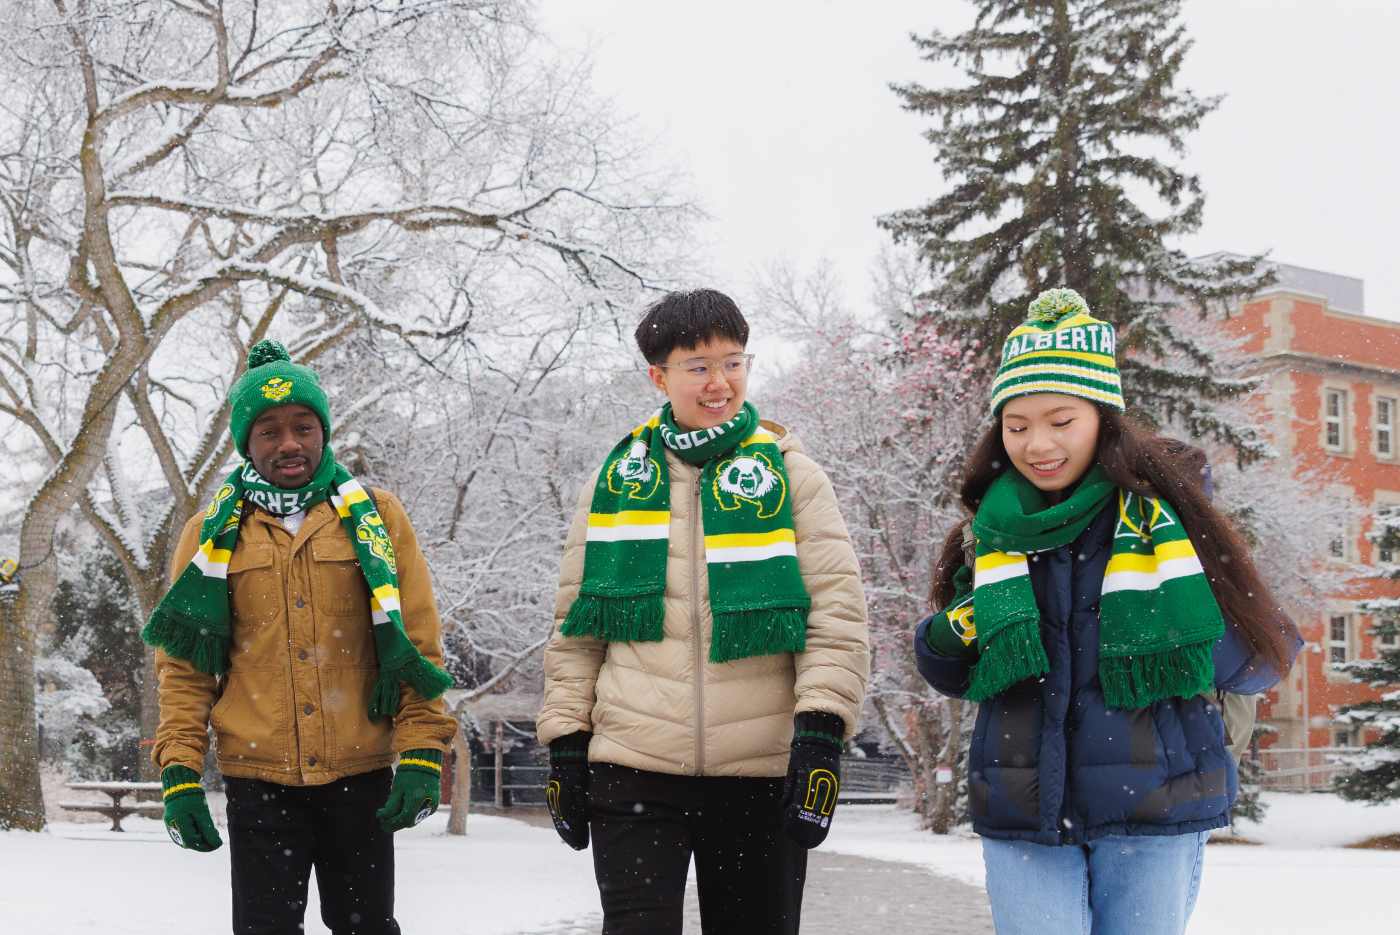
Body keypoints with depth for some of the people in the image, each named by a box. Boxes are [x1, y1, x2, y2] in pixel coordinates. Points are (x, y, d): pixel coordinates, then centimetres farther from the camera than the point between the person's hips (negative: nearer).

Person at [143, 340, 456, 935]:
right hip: (258, 780, 0)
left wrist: (422, 757, -7)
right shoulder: (212, 532, 5)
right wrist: (180, 775, -3)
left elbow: (419, 645, 1)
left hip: (363, 777, 0)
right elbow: (184, 666, 5)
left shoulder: (376, 516, 3)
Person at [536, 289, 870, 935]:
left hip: (761, 775, 0)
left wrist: (820, 734, -12)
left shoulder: (789, 474, 4)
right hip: (631, 769, 1)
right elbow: (575, 625, 11)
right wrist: (565, 743, 6)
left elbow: (838, 614, -2)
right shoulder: (617, 477, 9)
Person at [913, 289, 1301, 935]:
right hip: (1021, 813, 2)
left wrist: (1168, 642, -16)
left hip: (1152, 813, -2)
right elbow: (956, 673, 16)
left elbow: (1263, 653, 0)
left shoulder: (1168, 514, -4)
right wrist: (950, 639, -6)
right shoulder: (991, 530, 5)